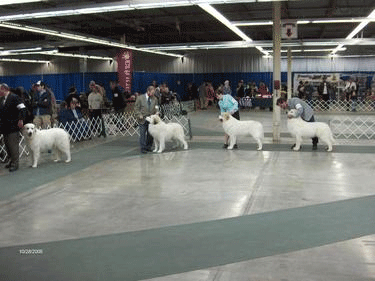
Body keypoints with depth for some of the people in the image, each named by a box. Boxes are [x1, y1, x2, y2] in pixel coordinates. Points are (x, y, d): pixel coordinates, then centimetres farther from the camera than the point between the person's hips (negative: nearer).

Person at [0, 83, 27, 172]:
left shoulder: (14, 97, -7)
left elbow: (22, 108, -13)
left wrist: (21, 120, -21)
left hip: (13, 127, -8)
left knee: (13, 145, -7)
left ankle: (15, 164, -3)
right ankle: (11, 161, 25)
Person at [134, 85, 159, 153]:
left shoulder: (155, 99, 8)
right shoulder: (140, 98, -1)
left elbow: (156, 109, 16)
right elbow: (136, 108, 0)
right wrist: (139, 115, -12)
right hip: (143, 119, -3)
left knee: (150, 134, 4)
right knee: (142, 134, -4)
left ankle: (148, 147, 16)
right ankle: (143, 148, 1)